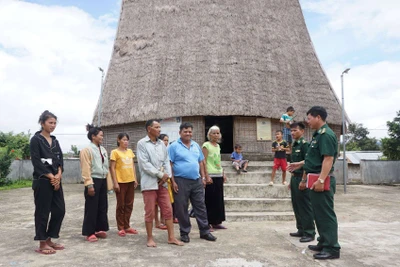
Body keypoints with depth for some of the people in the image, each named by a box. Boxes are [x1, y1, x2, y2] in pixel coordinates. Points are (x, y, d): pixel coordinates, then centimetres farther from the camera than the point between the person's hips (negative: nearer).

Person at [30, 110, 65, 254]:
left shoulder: (55, 141, 13)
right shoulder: (36, 139, -6)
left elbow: (60, 159, 8)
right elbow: (36, 162, -13)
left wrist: (58, 175, -9)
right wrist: (51, 177, -14)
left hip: (56, 181, 7)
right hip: (42, 181, -7)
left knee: (60, 210, 7)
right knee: (43, 212, 0)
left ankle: (49, 240, 21)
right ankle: (42, 244, 12)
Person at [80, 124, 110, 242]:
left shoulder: (103, 150, 13)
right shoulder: (87, 150, -10)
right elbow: (86, 169, -15)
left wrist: (107, 182, 15)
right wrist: (89, 185, -19)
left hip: (103, 181, 8)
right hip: (94, 181, -8)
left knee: (103, 207, 12)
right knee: (91, 208, 0)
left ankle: (99, 229, 25)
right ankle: (89, 233, 10)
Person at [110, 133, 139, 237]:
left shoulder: (130, 151, 11)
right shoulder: (115, 152, -6)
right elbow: (112, 168, -8)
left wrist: (135, 179, 8)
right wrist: (115, 183, -13)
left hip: (130, 181, 5)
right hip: (121, 182, -5)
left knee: (129, 205, 10)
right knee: (121, 205, 4)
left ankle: (127, 226, 20)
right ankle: (121, 228, 13)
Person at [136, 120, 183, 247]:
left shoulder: (162, 144, 12)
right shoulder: (142, 143, -5)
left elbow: (166, 161, 10)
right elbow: (145, 164, -13)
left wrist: (166, 176, -6)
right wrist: (160, 174, -13)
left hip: (162, 182, 5)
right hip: (149, 183, -5)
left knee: (168, 210, 7)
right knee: (150, 212, 3)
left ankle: (171, 237, 16)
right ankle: (150, 238, 16)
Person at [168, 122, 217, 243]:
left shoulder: (196, 146, 12)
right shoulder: (174, 146, -5)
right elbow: (169, 165, -8)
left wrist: (203, 177, 10)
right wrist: (173, 181, -12)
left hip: (197, 181, 5)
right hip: (181, 181, -5)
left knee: (200, 206, 9)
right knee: (182, 208, 4)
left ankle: (205, 231, 20)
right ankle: (184, 233, 19)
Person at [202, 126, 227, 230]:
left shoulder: (218, 146, 14)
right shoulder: (206, 145, -7)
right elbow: (204, 162, -13)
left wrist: (223, 174, 16)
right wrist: (207, 176, -19)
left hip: (219, 176, 7)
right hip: (211, 176, -7)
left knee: (219, 200, 11)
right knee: (210, 200, -2)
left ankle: (216, 222, 21)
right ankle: (207, 223, 8)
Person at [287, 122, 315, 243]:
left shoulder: (304, 144, -11)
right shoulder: (294, 145, 15)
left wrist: (303, 180, -21)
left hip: (302, 178, -9)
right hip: (294, 178, 9)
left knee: (305, 207, -3)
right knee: (296, 206, 14)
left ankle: (309, 233, 6)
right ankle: (301, 230, 24)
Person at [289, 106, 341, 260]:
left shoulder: (326, 134, -16)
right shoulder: (318, 134, 16)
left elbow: (328, 158, -24)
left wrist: (321, 180, -29)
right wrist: (301, 164, 30)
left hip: (322, 181, -10)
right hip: (316, 179, 10)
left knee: (326, 214, -4)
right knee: (319, 213, 16)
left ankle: (332, 248, 4)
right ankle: (324, 243, 27)